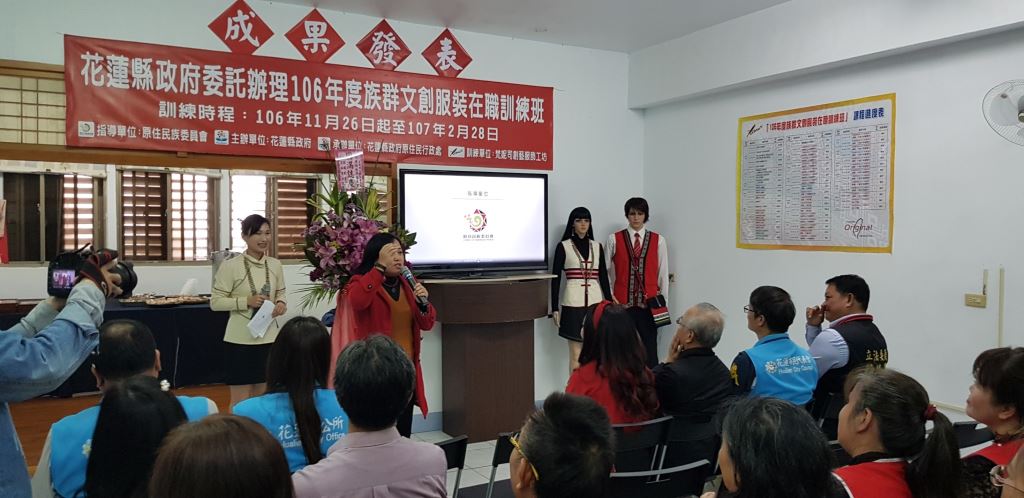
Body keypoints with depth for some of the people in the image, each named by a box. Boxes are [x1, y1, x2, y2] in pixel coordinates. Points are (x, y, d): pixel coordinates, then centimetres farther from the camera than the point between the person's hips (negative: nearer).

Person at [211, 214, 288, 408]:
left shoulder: (275, 265, 3)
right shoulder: (231, 266, -10)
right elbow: (216, 302, -8)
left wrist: (281, 303, -7)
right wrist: (246, 301, -20)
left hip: (269, 338, 5)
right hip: (241, 339, -4)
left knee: (262, 398, 16)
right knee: (241, 401, 4)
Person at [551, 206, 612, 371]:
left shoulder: (597, 247, 11)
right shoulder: (563, 246, 1)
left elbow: (604, 277, 12)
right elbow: (555, 278, 0)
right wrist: (555, 308, -5)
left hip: (596, 302, 3)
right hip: (573, 303, -3)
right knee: (576, 355, -1)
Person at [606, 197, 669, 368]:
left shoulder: (658, 240, 6)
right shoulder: (614, 239, 4)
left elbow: (663, 273, 7)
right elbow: (605, 270, 6)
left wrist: (663, 302, 6)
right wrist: (610, 295, 0)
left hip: (649, 304, 1)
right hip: (622, 303, 0)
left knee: (649, 349, -1)